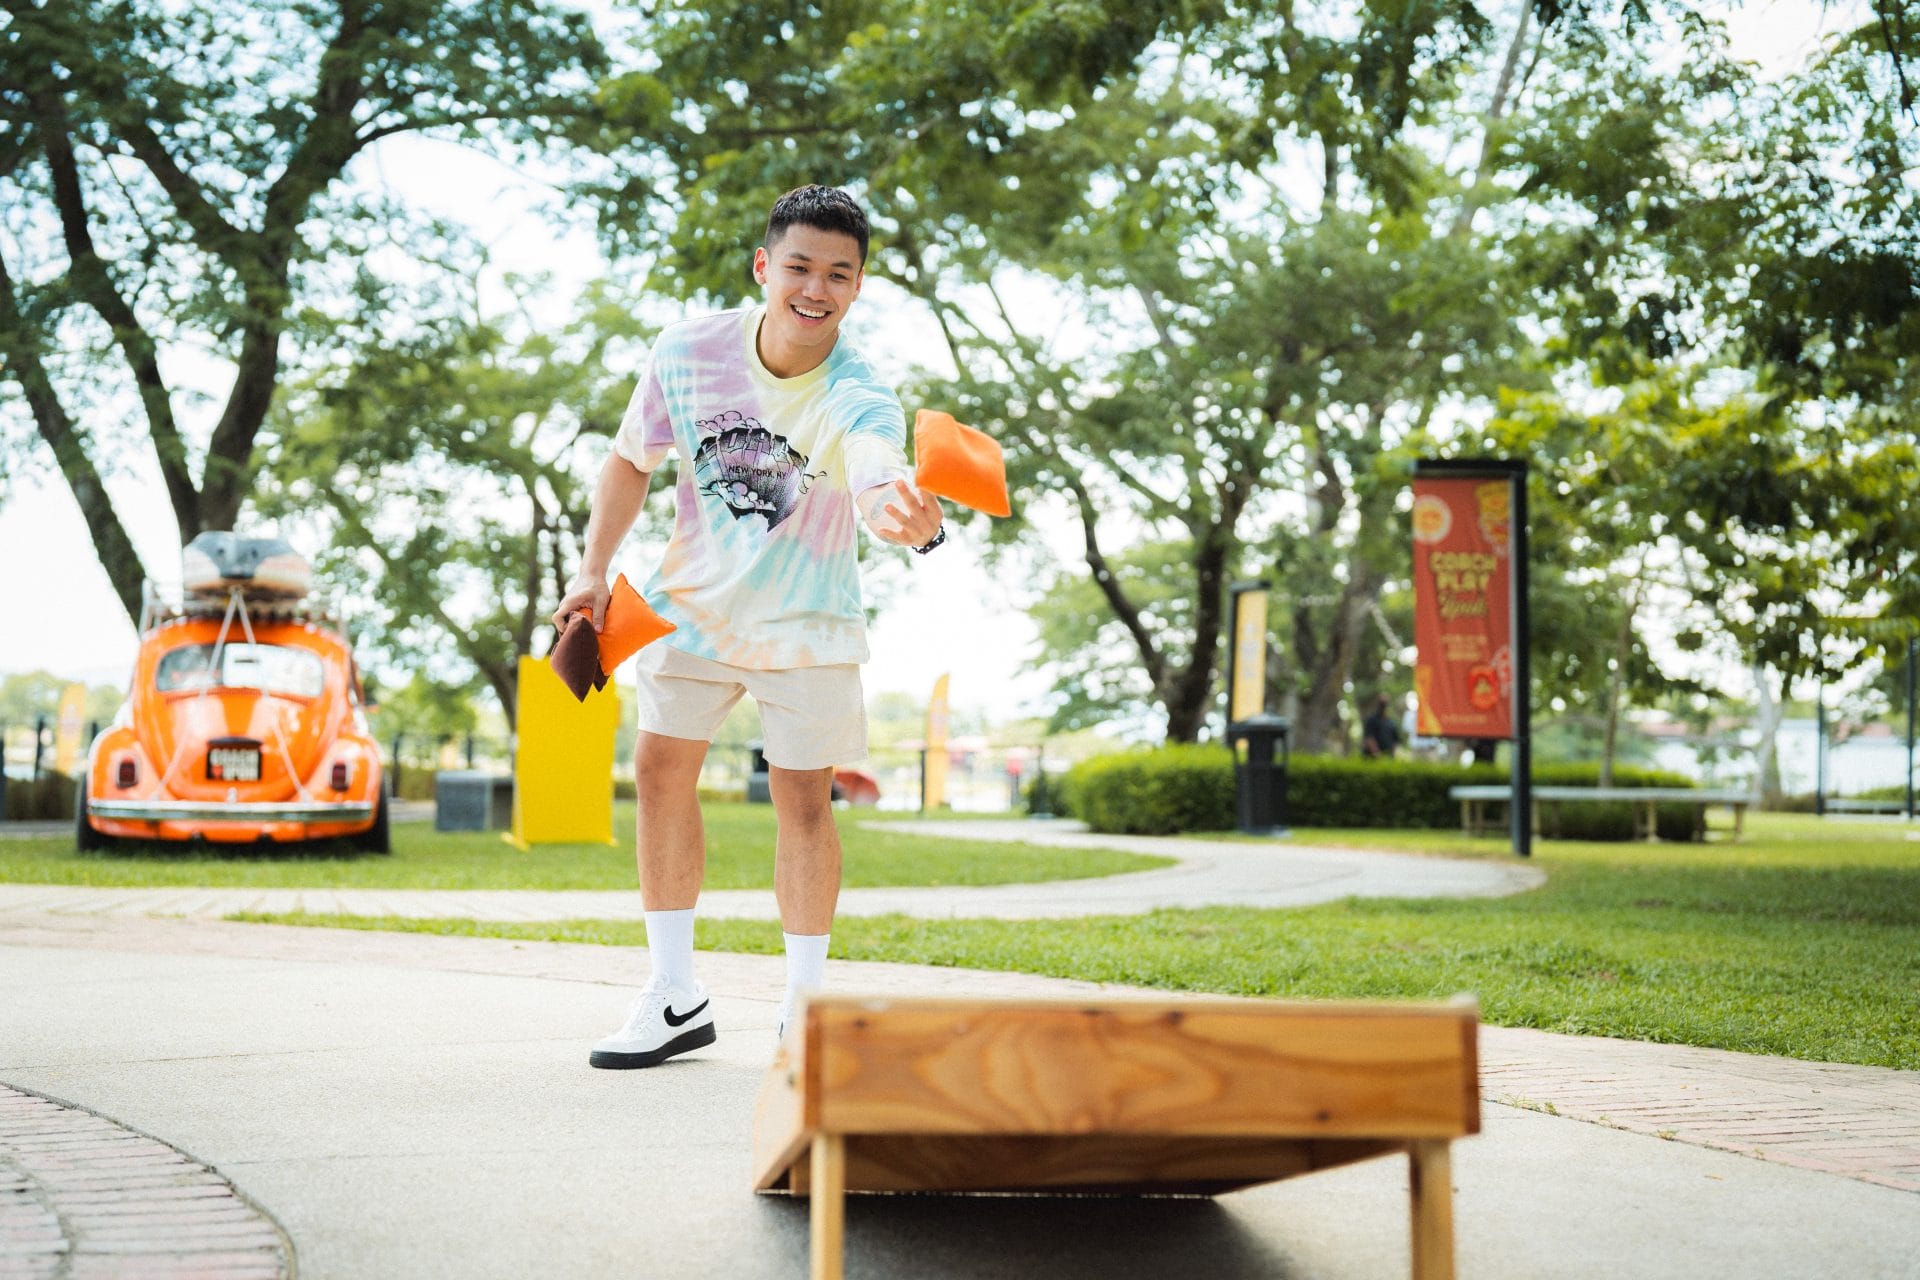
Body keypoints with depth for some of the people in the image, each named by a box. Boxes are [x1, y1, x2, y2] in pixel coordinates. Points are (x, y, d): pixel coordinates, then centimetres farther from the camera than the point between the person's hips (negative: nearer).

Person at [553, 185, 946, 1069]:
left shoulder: (860, 401, -27)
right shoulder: (688, 351, -16)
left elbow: (875, 477, -51)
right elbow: (632, 462, 2)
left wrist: (903, 514, -74)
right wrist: (594, 568, -7)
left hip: (804, 623, -3)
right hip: (695, 602, 3)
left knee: (803, 799, -3)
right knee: (660, 768, -2)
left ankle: (803, 1005, 13)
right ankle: (675, 999, 9)